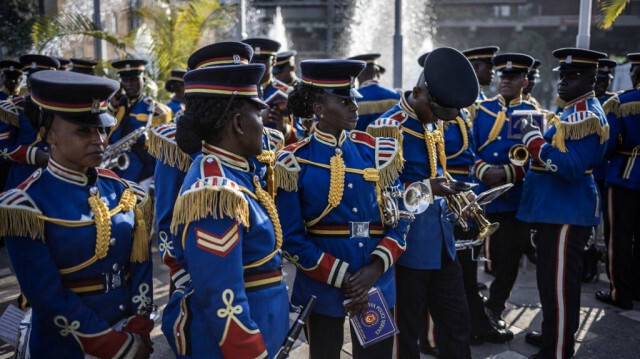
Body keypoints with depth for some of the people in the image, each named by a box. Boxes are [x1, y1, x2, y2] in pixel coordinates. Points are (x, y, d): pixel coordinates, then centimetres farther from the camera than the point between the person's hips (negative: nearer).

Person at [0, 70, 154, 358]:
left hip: (131, 335, 5)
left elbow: (141, 267, 1)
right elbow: (47, 297, -18)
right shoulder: (27, 204, -15)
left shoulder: (122, 191, -1)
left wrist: (138, 332, -10)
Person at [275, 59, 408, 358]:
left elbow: (400, 219, 2)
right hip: (322, 286, -2)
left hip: (378, 282, 3)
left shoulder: (377, 152, 3)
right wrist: (341, 276, -14)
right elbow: (291, 238, -8)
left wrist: (376, 267, -12)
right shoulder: (295, 163, -6)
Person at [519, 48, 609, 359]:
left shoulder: (586, 116, -18)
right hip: (557, 208, 11)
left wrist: (533, 139, -24)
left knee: (559, 283, -2)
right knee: (550, 279, 20)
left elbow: (571, 167, -27)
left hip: (567, 212, -11)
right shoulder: (577, 111, 15)